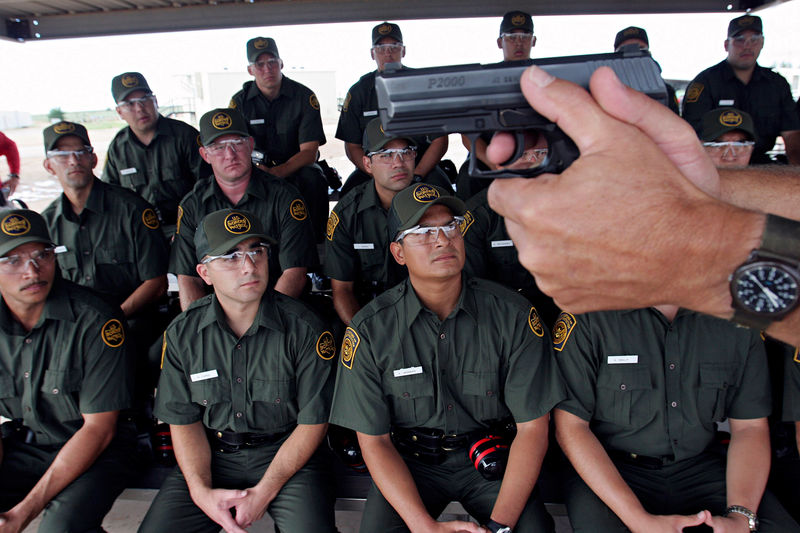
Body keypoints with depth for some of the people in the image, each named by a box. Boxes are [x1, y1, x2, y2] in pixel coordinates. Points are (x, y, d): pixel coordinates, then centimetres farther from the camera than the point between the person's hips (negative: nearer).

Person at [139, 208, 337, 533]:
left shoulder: (303, 327, -11)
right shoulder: (182, 334, -2)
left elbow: (313, 421, -7)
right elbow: (184, 420, 4)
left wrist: (263, 493, -14)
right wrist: (202, 491, -12)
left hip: (286, 454, -2)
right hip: (211, 456, 3)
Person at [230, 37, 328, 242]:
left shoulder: (304, 96, -8)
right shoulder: (240, 101, -1)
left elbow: (309, 152, -15)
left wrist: (274, 173, -32)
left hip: (297, 166, -1)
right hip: (256, 169, 2)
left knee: (312, 179, -34)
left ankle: (314, 243, -20)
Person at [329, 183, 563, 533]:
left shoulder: (514, 316, -11)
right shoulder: (369, 330, -12)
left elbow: (532, 428, -8)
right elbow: (374, 440, -7)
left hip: (491, 460, 0)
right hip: (409, 462, 0)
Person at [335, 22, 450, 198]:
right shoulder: (359, 91, 5)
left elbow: (440, 140, -1)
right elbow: (352, 146, 3)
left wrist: (415, 176, -16)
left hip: (421, 165, -1)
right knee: (349, 195, -28)